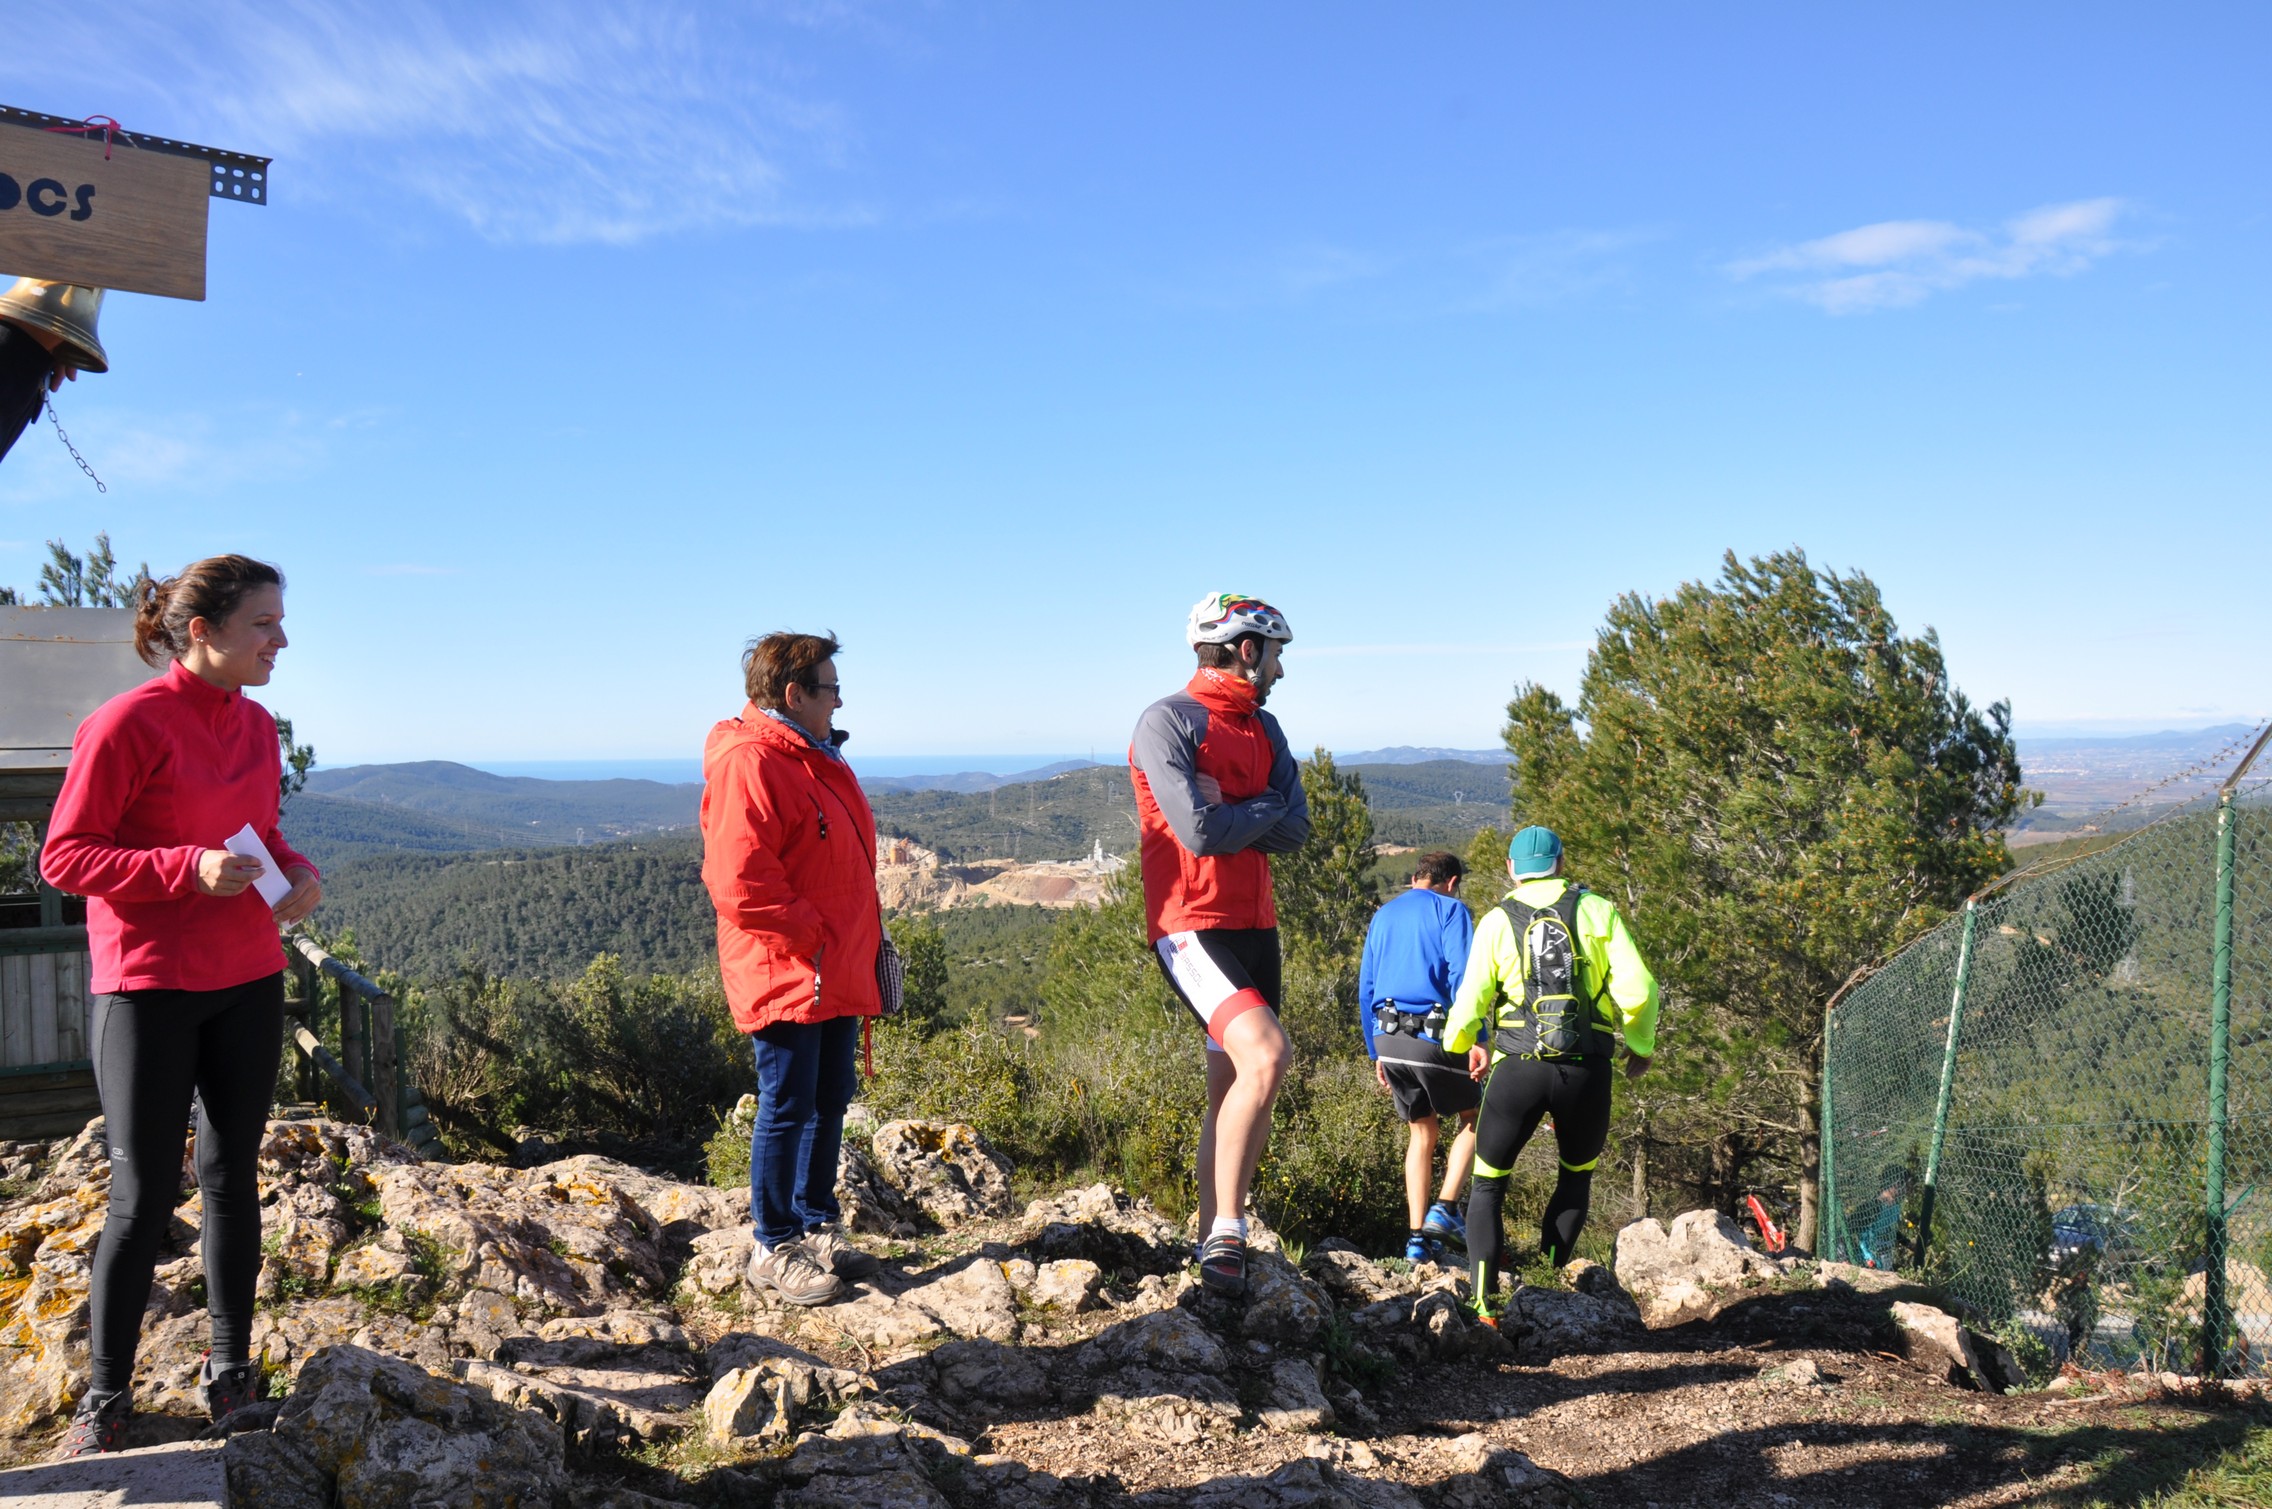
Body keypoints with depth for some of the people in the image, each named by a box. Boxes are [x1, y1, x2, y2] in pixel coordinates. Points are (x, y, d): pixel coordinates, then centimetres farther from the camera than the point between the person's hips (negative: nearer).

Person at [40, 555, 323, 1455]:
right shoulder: (127, 723, -13)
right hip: (147, 989, -6)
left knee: (233, 1177, 12)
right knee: (143, 1197, -1)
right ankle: (106, 1395, 15)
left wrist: (296, 873, -2)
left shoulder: (256, 725, 7)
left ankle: (230, 1367, 23)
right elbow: (62, 857, -11)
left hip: (247, 983, 6)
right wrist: (186, 867, -23)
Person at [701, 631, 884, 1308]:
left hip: (839, 971, 10)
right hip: (786, 974, -10)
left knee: (831, 1100, 17)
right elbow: (739, 883, -25)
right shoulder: (747, 764, -17)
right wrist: (812, 937, -18)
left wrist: (864, 938, 17)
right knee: (788, 1107, 0)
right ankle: (774, 1248, 13)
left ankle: (818, 1225, 31)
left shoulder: (817, 758, 17)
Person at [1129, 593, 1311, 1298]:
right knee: (1266, 1054, -25)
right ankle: (1227, 1233, -13)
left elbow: (1295, 831, 4)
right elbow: (1199, 829, -21)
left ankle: (1211, 1242, 23)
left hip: (1254, 926, 8)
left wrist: (1229, 811, -10)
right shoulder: (1168, 720, -10)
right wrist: (1263, 810, -5)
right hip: (1191, 925, -8)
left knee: (1234, 1086, 11)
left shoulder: (1264, 729, 15)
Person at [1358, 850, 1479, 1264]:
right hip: (1434, 1035, -6)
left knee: (1422, 1133, 16)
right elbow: (1461, 978, -13)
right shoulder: (1450, 910, 1)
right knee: (1474, 1119, 15)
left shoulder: (1383, 916, 19)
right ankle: (1444, 1210, 0)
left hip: (1388, 1040, 6)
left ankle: (1417, 1237, 11)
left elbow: (1365, 989, 19)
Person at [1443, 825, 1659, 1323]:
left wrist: (1459, 1046, 19)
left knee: (1488, 1183, 11)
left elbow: (1470, 1002, -2)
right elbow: (1637, 989, -5)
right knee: (1577, 1176, 23)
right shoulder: (1597, 910, 4)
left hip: (1517, 1068, 0)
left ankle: (1484, 1300, -4)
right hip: (1587, 1070, 1)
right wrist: (1641, 1047, 12)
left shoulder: (1497, 920, 4)